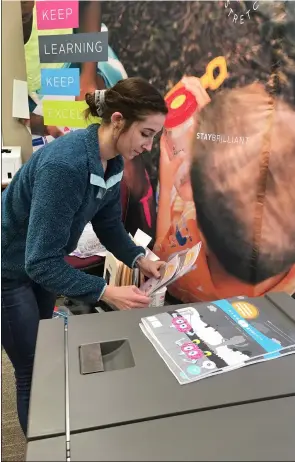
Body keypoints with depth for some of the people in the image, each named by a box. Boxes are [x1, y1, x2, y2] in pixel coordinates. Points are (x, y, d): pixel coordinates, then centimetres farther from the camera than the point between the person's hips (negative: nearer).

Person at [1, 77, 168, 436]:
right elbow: (41, 261, -34)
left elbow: (108, 222, 1)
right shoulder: (65, 164, -36)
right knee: (32, 370, 7)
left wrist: (139, 260, -12)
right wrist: (106, 293, -37)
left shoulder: (113, 162, -10)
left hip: (39, 263, 8)